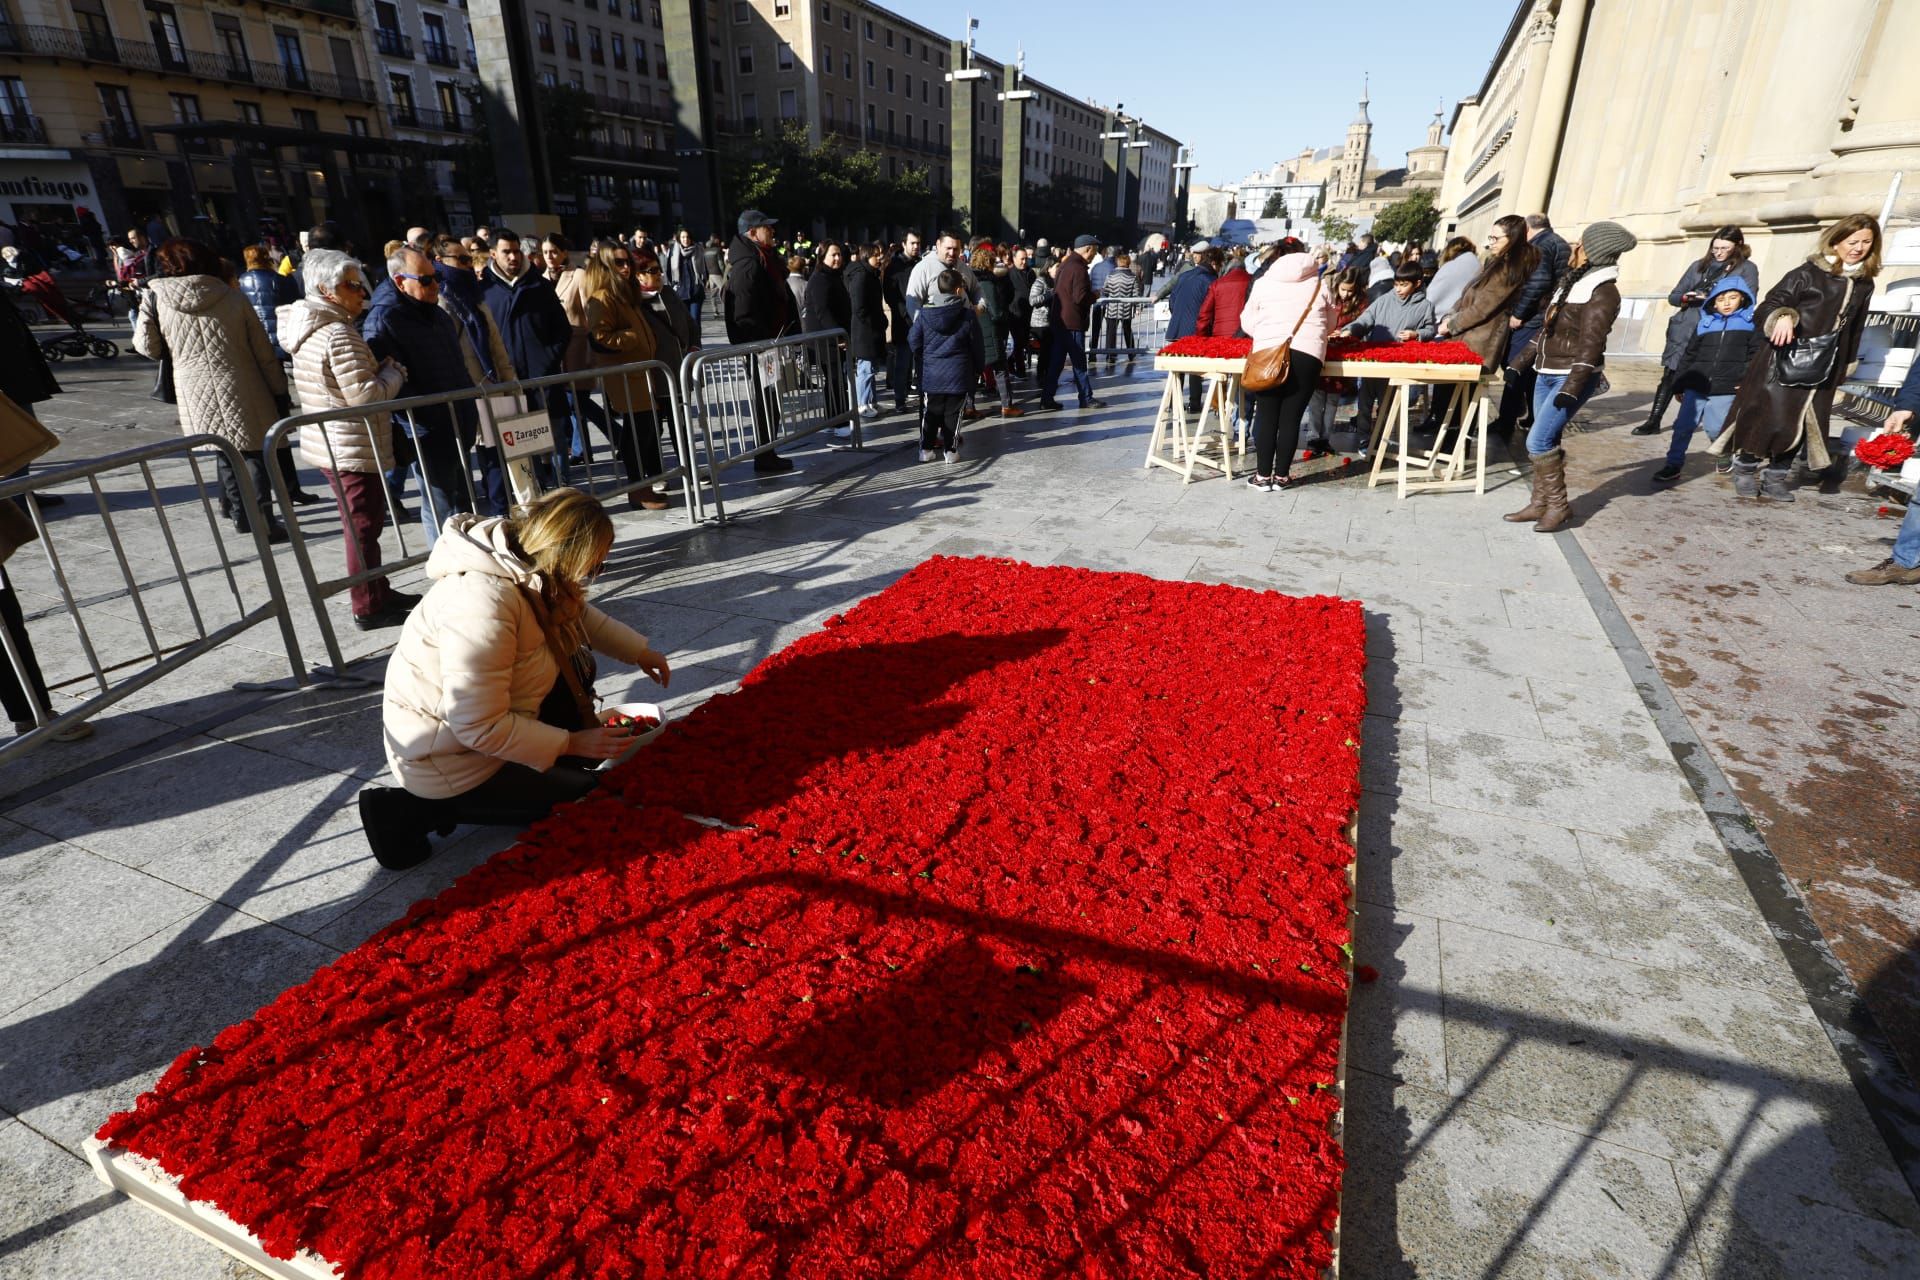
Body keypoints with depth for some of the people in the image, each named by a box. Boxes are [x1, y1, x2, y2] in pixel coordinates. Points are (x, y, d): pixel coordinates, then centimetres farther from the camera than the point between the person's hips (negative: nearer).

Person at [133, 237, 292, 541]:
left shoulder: (157, 297, 1)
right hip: (241, 390, -2)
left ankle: (240, 515, 22)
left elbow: (147, 346, 2)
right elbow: (263, 350, -2)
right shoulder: (232, 296, -1)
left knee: (226, 455, 16)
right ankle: (264, 522, -2)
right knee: (253, 454, 2)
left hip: (196, 394, 2)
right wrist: (279, 391, 4)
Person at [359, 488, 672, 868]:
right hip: (446, 758, -8)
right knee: (586, 798, 1)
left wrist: (639, 651, 10)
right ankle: (412, 811, 1)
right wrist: (570, 744, -22)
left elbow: (579, 614, 13)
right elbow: (479, 729, -32)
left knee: (576, 666, 4)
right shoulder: (483, 605, -36)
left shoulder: (523, 562, -9)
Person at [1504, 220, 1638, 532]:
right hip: (1546, 374, 9)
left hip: (1572, 377, -8)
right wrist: (1522, 362, 21)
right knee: (1546, 442, 10)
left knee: (1538, 441, -13)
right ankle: (1540, 504, 16)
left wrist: (1571, 388, -26)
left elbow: (1590, 345, -20)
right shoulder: (1569, 281, 13)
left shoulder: (1603, 293, -14)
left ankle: (1558, 506, -1)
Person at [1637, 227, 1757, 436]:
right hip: (1684, 332, 3)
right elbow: (1673, 296, 14)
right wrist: (1686, 298, -9)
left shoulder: (1747, 269, 6)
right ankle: (1653, 421, 11)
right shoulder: (1698, 266, 15)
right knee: (1671, 377, 4)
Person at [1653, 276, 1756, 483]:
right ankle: (1673, 465, 5)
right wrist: (1679, 384, 11)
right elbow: (1689, 354, 13)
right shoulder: (1704, 323, 10)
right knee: (1683, 426, 0)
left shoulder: (1749, 323, 5)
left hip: (1725, 390, -2)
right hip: (1696, 386, 2)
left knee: (1716, 429, -2)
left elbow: (1757, 355, 3)